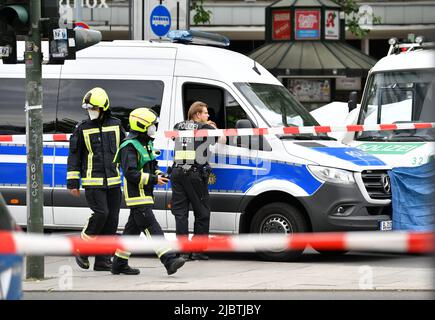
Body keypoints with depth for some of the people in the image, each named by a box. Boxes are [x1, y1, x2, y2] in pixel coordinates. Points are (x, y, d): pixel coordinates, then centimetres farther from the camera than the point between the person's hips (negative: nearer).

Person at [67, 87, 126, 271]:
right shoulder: (82, 129, 1)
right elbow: (74, 156, 3)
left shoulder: (116, 125, 9)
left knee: (111, 220, 2)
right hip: (93, 182, -4)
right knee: (101, 213, -18)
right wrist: (73, 183, -1)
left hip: (113, 182, 4)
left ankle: (103, 260, 9)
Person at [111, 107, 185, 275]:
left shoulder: (147, 144, 16)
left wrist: (159, 174, 5)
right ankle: (169, 261, -23)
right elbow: (130, 173, -23)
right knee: (152, 229, -15)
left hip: (145, 195, 10)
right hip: (137, 196, -10)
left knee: (133, 229, 14)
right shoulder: (130, 147, -15)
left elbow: (151, 166, 28)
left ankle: (119, 264, 21)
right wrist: (153, 179, -23)